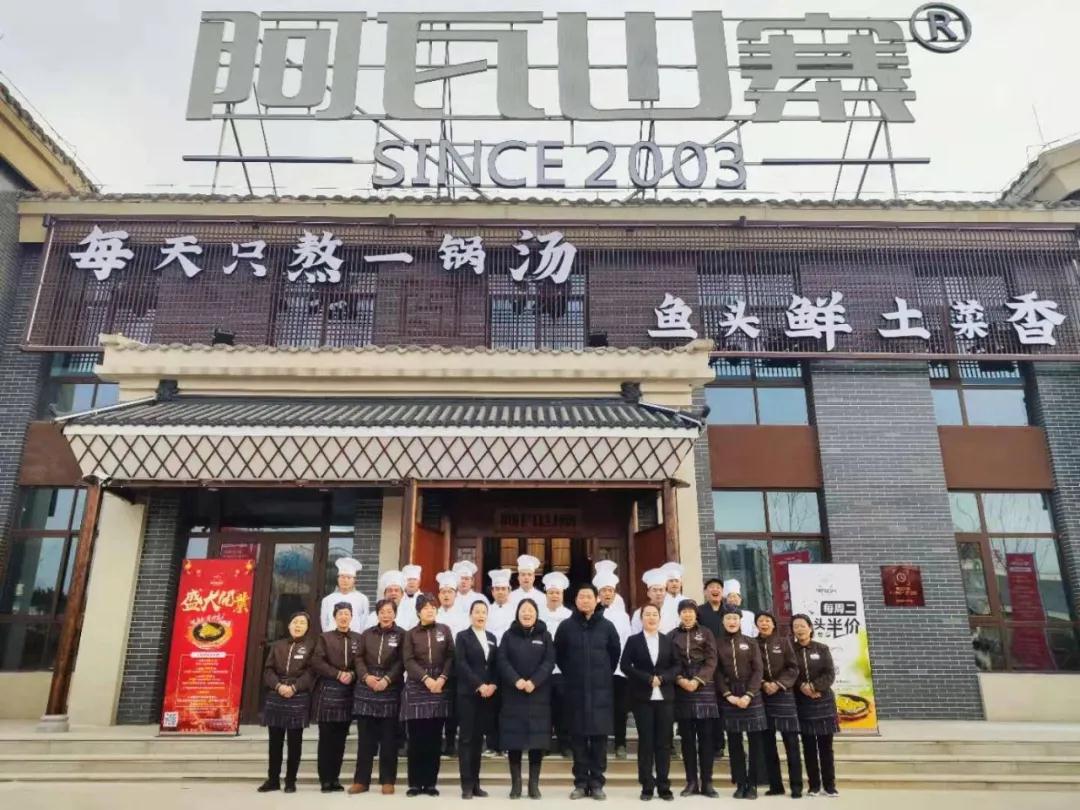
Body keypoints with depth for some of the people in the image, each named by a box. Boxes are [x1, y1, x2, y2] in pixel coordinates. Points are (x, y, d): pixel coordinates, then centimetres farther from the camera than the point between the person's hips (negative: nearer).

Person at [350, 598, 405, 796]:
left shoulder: (401, 635, 2)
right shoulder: (366, 634, 12)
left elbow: (401, 662, -4)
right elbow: (359, 658, 6)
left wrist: (387, 679, -15)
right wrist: (366, 676, -11)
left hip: (390, 689, -2)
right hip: (366, 687, 3)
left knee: (389, 737, 2)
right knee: (365, 736, 5)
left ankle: (388, 781, 10)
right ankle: (361, 780, 13)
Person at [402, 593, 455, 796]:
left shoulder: (444, 630, 8)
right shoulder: (411, 634, 7)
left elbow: (450, 656, 3)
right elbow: (409, 661, -3)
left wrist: (442, 678, -12)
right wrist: (426, 679, -16)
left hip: (440, 686, 1)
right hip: (417, 687, -1)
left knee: (435, 738, 3)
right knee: (416, 738, 0)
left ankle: (430, 783, 10)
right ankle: (415, 783, 8)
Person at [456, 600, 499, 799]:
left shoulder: (492, 637, 15)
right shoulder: (462, 636, 0)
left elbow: (495, 665, 11)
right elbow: (461, 664, -10)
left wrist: (493, 685, -6)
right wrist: (479, 685, -16)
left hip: (488, 694, 4)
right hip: (468, 693, -4)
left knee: (478, 738, 7)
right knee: (467, 738, -2)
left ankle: (475, 783, 12)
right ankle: (467, 785, 1)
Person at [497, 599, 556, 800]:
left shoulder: (545, 635, 6)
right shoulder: (509, 635, 6)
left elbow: (549, 662, -2)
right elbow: (502, 660, -3)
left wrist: (534, 681, -16)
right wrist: (516, 680, -18)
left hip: (538, 694, 0)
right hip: (513, 694, 0)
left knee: (537, 739, 0)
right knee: (514, 739, 1)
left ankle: (534, 784, 9)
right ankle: (516, 784, 9)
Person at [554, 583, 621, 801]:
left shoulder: (607, 626, 1)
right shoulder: (566, 626, 1)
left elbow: (615, 653, 12)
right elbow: (558, 655, 10)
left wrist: (604, 674, 11)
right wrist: (571, 675, 10)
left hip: (601, 689, 0)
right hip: (576, 690, 0)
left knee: (600, 736, 2)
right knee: (578, 737, 4)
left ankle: (597, 783, 11)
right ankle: (581, 783, 12)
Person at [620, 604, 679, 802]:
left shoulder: (668, 640, 10)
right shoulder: (633, 640, 3)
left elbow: (676, 665, 6)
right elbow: (625, 665, -5)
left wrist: (662, 678, -11)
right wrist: (648, 678, -13)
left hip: (665, 697, 2)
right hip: (642, 697, -2)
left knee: (664, 742, 3)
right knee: (645, 742, 1)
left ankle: (664, 786, 10)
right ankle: (647, 786, 8)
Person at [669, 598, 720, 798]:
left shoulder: (705, 633, 7)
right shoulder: (672, 636, 9)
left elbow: (711, 660, -1)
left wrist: (697, 680, -12)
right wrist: (680, 680, -12)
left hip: (703, 687, -1)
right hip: (681, 689, 1)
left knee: (705, 736, 0)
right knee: (687, 736, 3)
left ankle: (707, 782, 5)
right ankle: (691, 782, 9)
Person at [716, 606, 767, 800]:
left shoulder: (751, 643, 4)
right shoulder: (718, 645, 4)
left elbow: (757, 671, -2)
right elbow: (717, 673, 1)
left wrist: (748, 695, -12)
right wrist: (728, 695, -10)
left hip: (752, 697, 0)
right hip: (729, 698, 0)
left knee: (755, 741, 1)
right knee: (734, 742, 4)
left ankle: (752, 784, 10)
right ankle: (740, 784, 12)